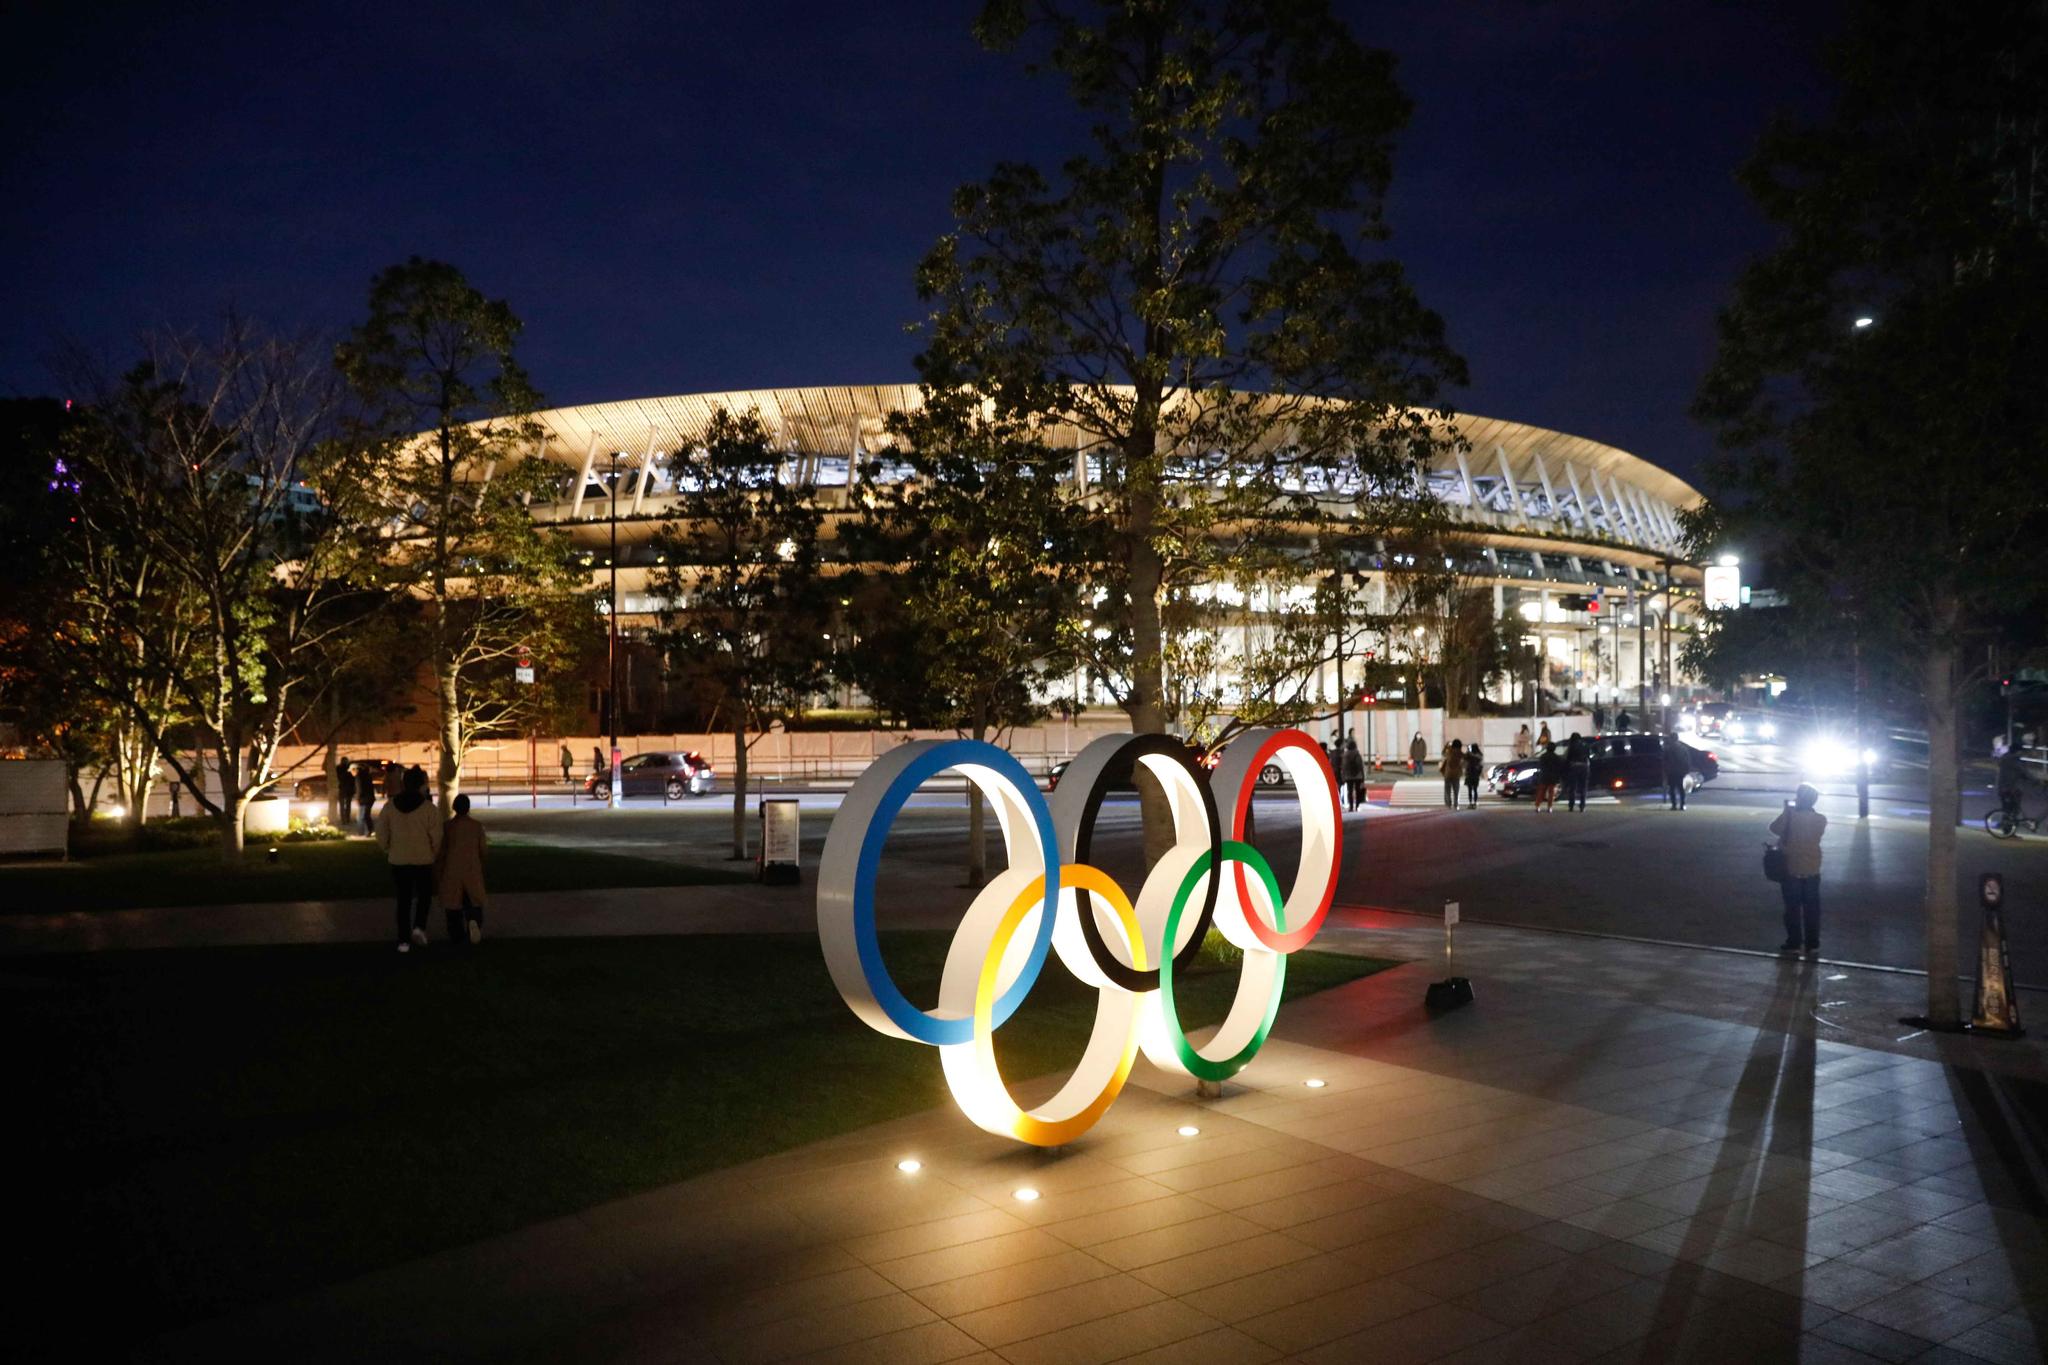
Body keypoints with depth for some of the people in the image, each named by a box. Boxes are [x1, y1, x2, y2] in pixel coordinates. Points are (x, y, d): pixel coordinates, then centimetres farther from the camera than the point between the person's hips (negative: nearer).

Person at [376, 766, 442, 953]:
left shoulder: (390, 806, -1)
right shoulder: (429, 808, -11)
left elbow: (381, 834, 2)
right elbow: (436, 837, -10)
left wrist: (388, 850, 19)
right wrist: (435, 854, 8)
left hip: (398, 860, 2)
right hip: (423, 860, -2)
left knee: (403, 899, 11)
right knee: (425, 894, 17)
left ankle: (403, 940, 10)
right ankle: (419, 926, -4)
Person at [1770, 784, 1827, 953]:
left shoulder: (1789, 816, -18)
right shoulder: (1820, 819, -8)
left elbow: (1774, 828, -3)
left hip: (1791, 870, -3)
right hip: (1812, 871, 3)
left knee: (1793, 908, 7)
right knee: (1812, 908, 12)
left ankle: (1794, 943, 11)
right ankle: (1812, 944, 18)